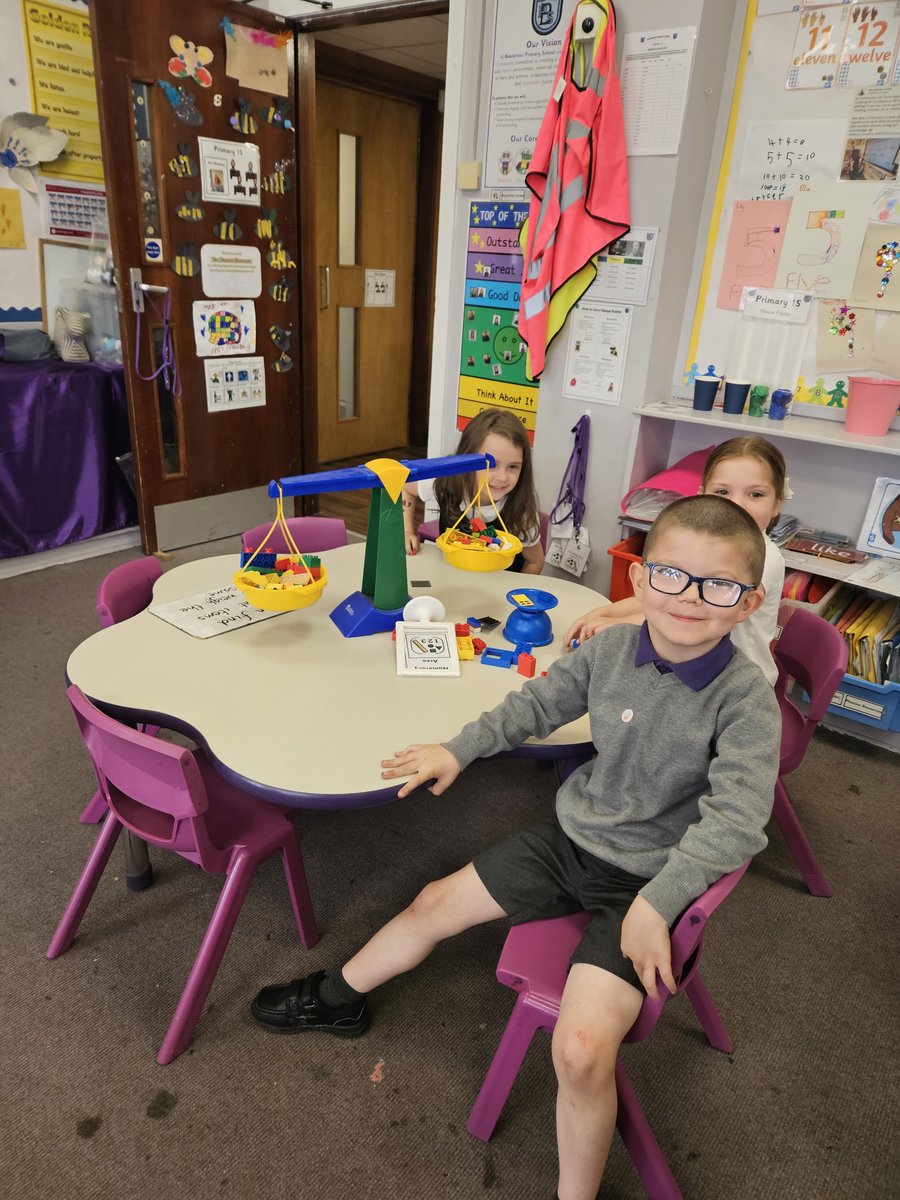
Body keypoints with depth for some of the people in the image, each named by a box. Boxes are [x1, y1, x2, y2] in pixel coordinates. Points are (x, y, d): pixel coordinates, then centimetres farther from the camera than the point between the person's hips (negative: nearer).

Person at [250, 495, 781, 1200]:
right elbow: (538, 704, 7)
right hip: (575, 837, 5)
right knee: (437, 903, 11)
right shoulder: (611, 649, -8)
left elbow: (736, 821, -27)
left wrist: (656, 903, -31)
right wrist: (459, 750, 6)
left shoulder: (746, 699, -22)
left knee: (582, 1049, -21)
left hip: (648, 881, -5)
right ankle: (338, 998, 38)